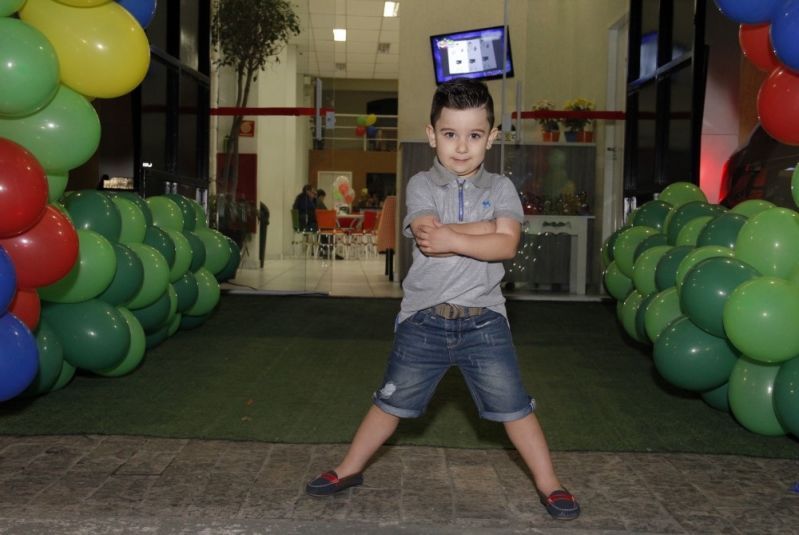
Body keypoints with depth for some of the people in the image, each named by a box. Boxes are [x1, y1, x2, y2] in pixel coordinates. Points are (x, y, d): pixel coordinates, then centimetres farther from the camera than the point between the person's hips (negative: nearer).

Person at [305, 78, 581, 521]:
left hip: (484, 321, 0)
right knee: (392, 401, 12)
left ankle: (548, 483, 21)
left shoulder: (501, 188, 3)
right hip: (424, 320, 0)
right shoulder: (421, 185, 0)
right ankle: (349, 469, 30)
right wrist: (488, 228, -13)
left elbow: (507, 246, -12)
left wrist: (453, 239, -18)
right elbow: (430, 235, -18)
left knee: (514, 406, 5)